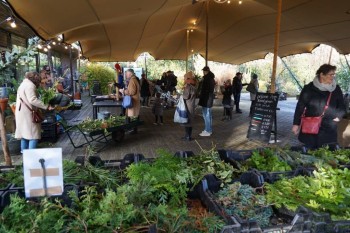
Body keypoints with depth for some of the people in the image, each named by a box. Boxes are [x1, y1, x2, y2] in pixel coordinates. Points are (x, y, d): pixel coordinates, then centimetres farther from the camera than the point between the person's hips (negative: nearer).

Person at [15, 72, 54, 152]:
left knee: (25, 134, 15)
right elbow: (33, 100, -26)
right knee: (33, 135, -7)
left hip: (21, 114, 10)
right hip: (28, 114, -10)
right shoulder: (30, 85, -13)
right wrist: (46, 106, -28)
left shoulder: (23, 84, 19)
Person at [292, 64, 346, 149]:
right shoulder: (309, 88, -3)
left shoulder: (336, 89, 5)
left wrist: (338, 116, 0)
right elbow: (300, 106, -1)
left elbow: (342, 107, 17)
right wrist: (296, 124, -1)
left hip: (329, 130, 2)